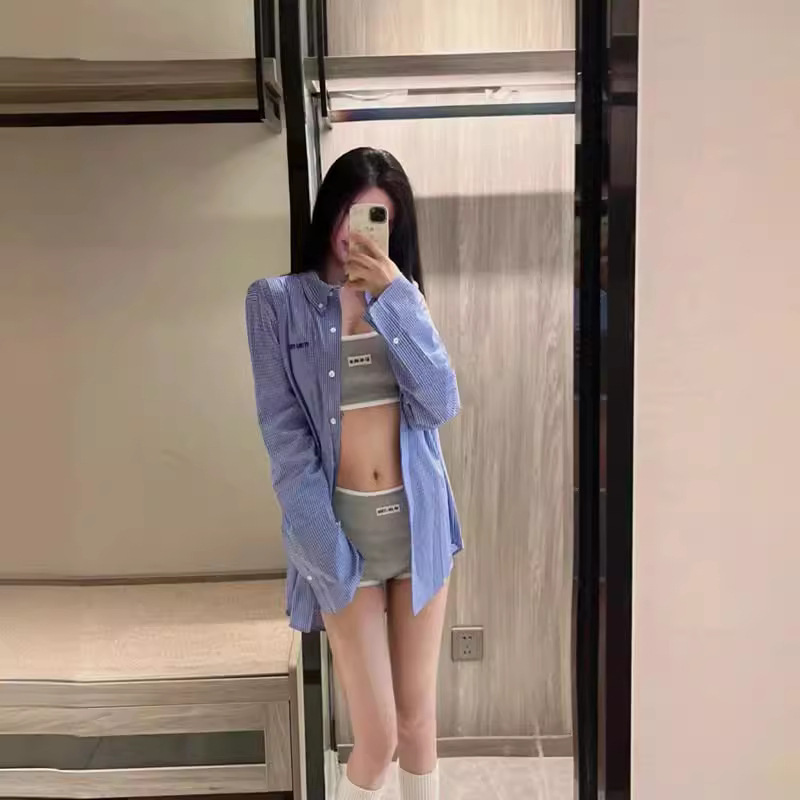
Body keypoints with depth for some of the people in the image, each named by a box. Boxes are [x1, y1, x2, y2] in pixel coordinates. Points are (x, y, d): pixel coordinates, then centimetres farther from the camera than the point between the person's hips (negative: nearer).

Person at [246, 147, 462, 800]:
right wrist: (327, 545, -14)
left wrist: (397, 297, -13)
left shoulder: (400, 296, 8)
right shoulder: (277, 301, -2)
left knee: (419, 718, 13)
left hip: (419, 522, 3)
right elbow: (284, 434, -7)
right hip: (343, 529, -3)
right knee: (377, 737, 1)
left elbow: (442, 405, -6)